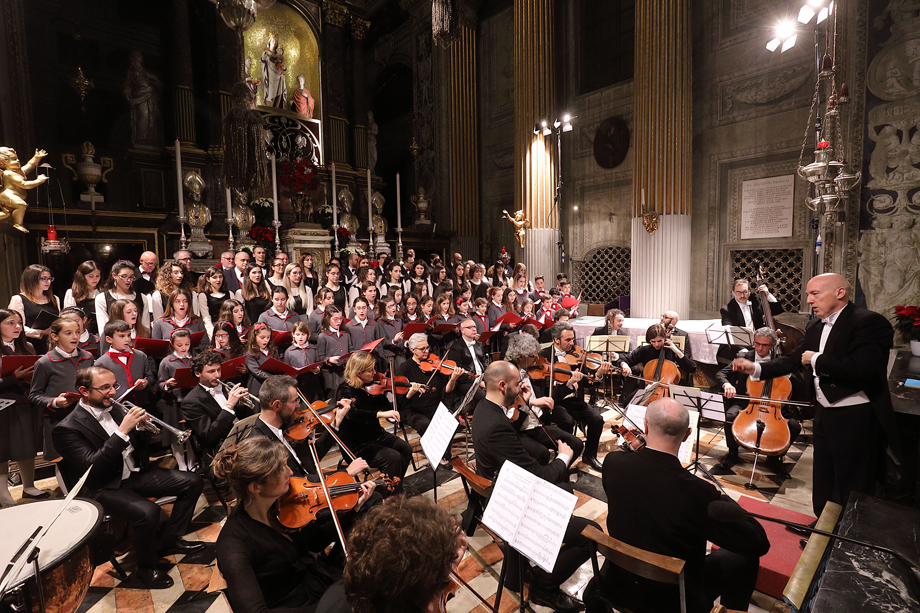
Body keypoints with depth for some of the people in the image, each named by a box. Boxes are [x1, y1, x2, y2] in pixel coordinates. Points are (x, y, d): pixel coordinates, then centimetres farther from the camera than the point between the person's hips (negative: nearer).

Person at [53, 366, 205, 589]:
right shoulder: (67, 428, -13)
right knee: (147, 511, -33)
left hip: (134, 474, 7)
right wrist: (122, 431, -30)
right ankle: (146, 567, -5)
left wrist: (140, 426, -8)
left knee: (193, 482, -4)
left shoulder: (113, 409, 7)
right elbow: (91, 466, -24)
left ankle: (169, 540, 12)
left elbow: (137, 444, 14)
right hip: (102, 488, -7)